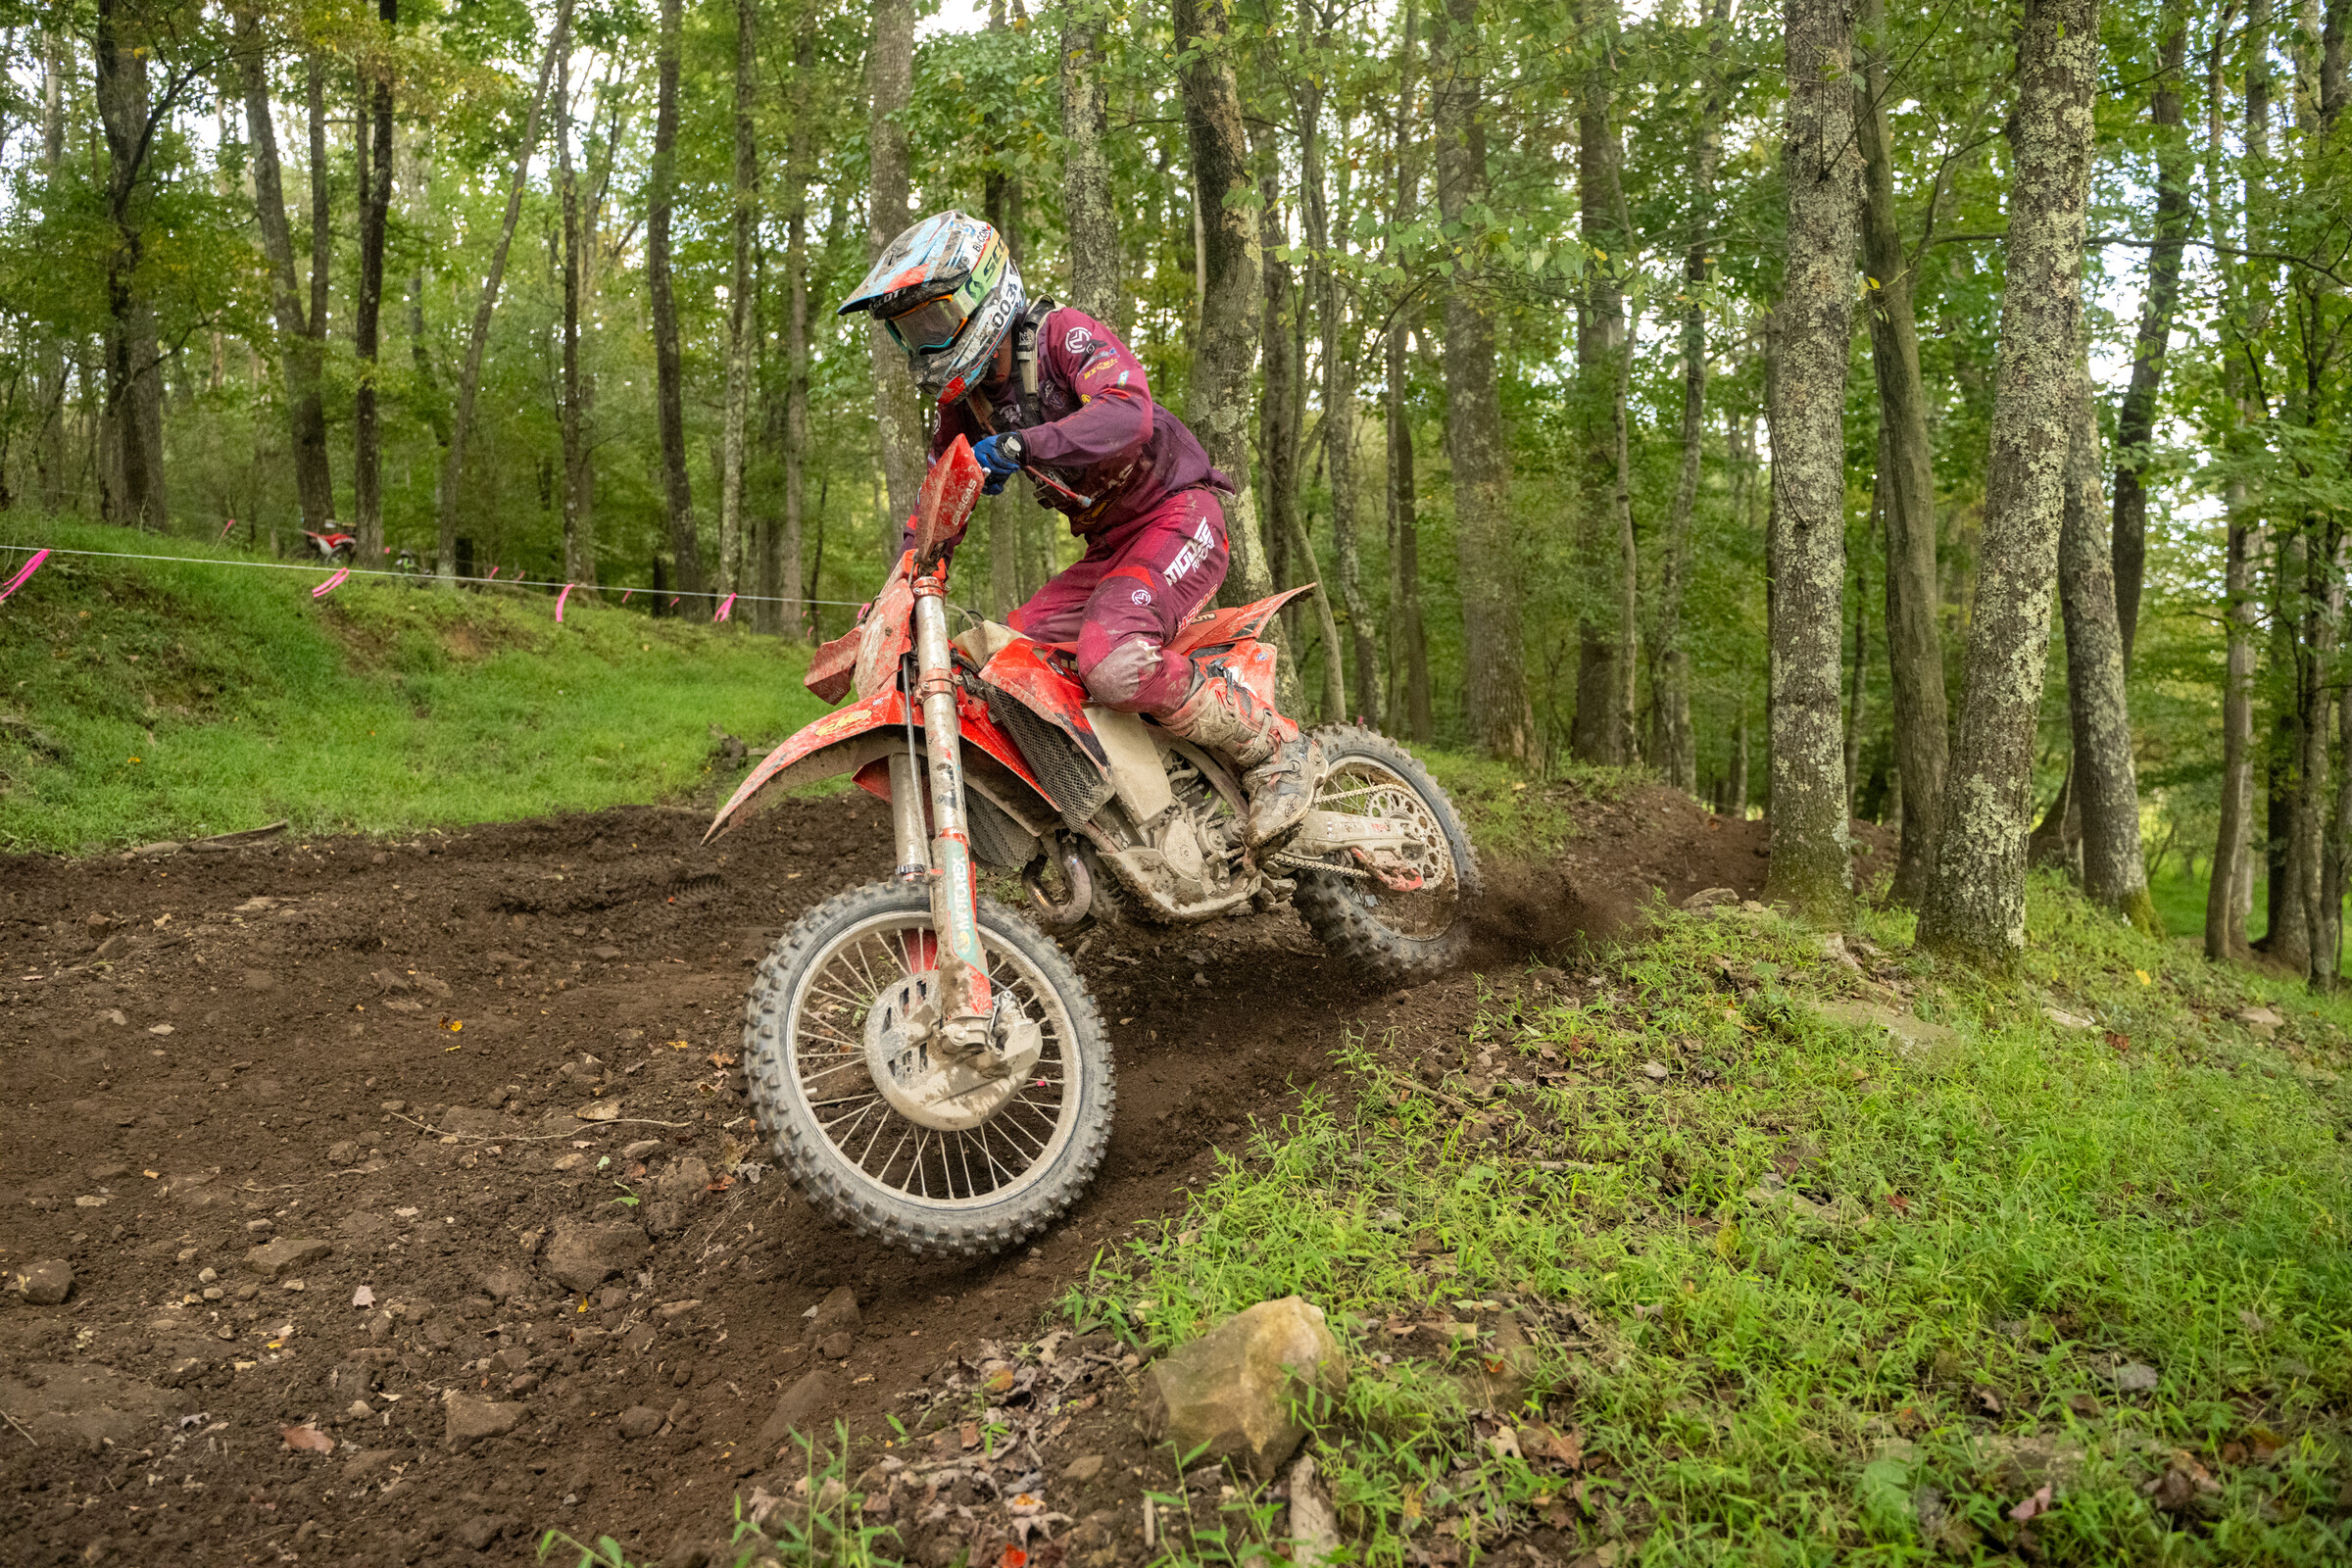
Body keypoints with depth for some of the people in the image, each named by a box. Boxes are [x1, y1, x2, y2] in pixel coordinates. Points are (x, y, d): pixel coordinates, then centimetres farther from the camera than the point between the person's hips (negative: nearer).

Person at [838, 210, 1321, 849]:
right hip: (1109, 549, 8)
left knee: (1112, 663, -32)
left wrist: (1017, 445, -39)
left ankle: (1277, 747, -17)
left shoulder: (1063, 333, -13)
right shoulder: (963, 401, 10)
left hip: (1177, 515, -8)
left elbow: (1127, 414, -32)